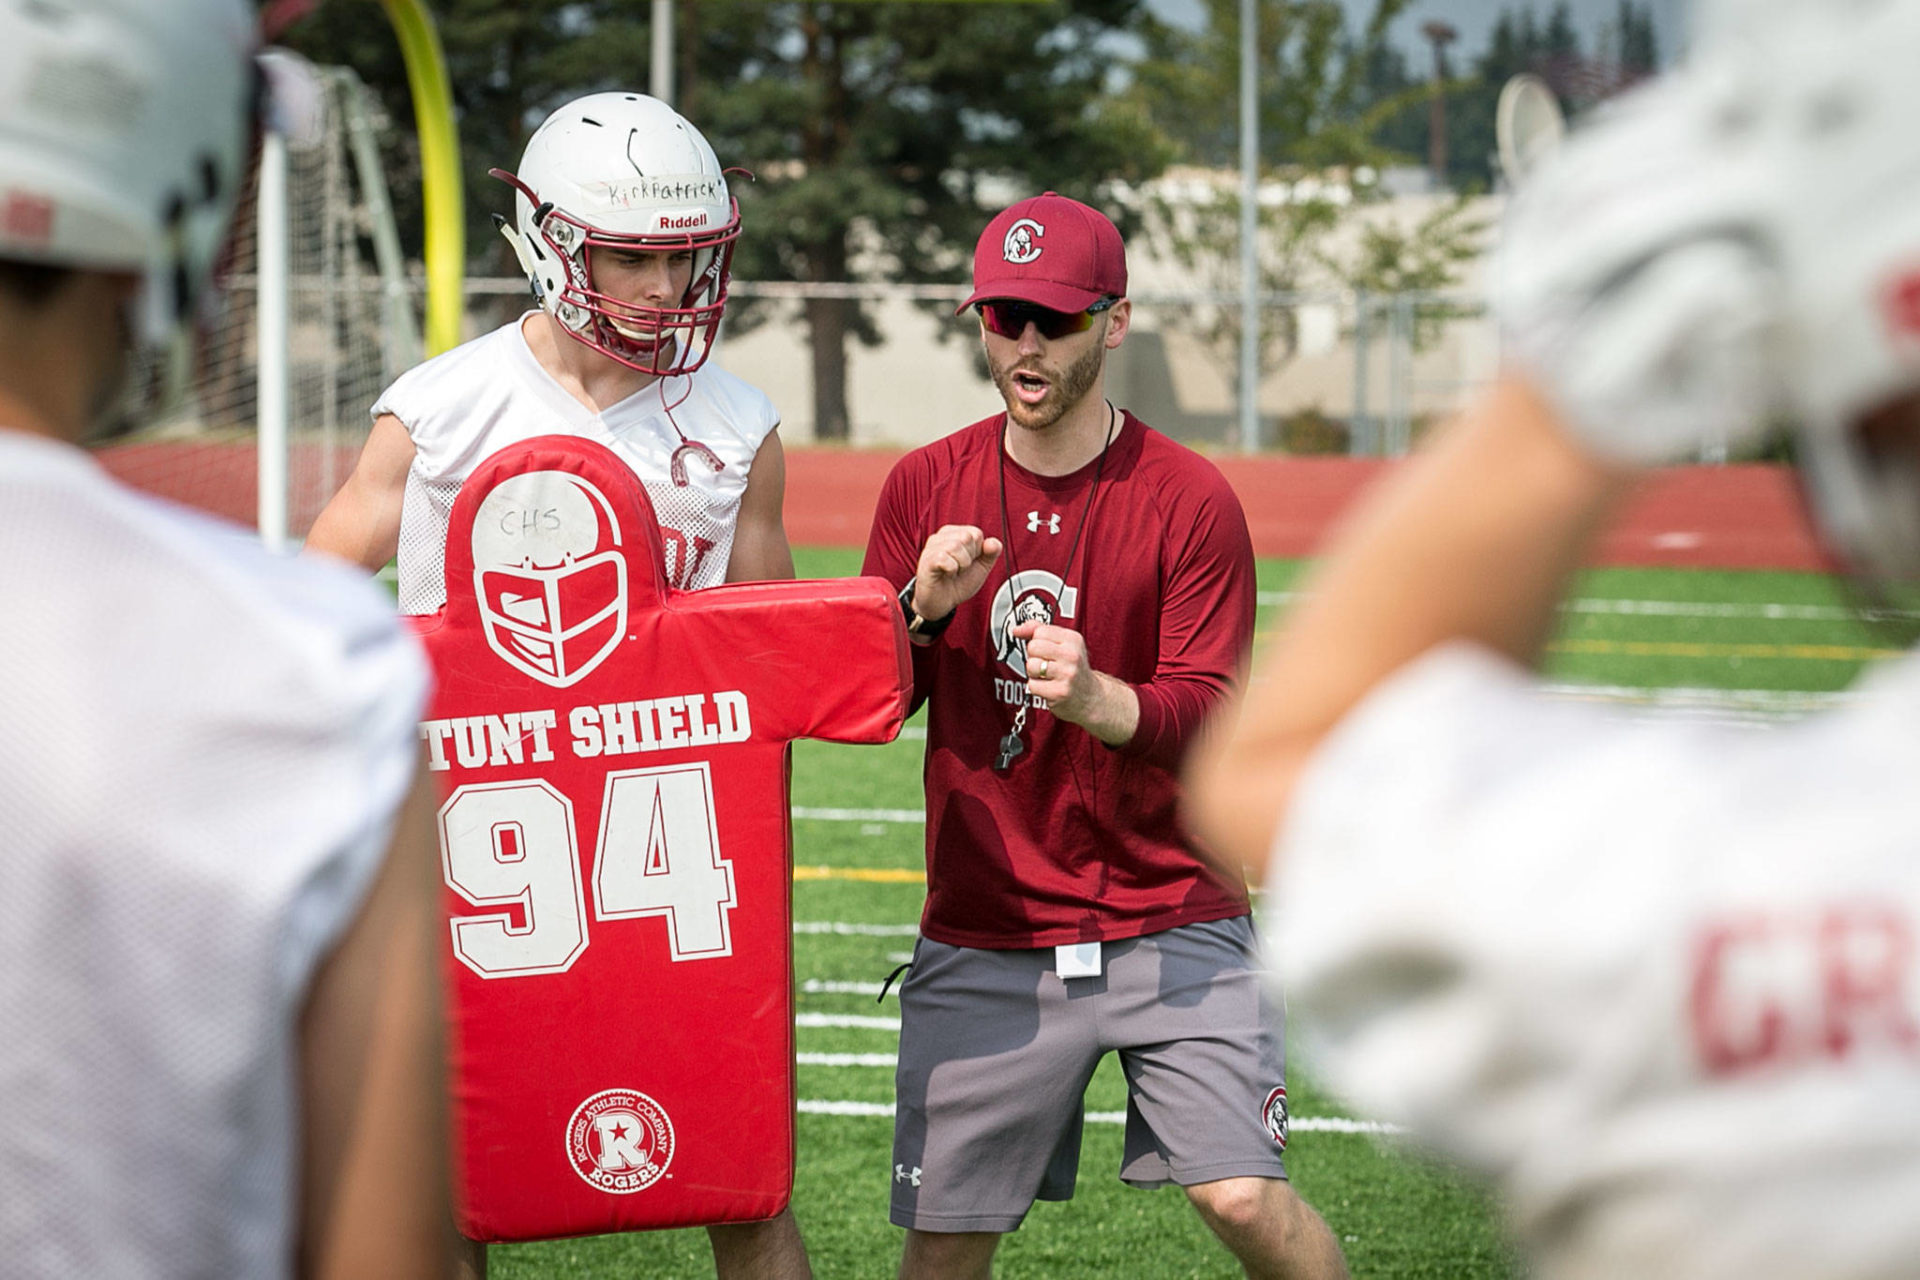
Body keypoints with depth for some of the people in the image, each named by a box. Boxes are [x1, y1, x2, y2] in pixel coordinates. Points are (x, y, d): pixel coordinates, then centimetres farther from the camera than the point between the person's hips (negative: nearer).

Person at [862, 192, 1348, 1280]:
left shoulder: (1190, 500, -6)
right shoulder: (928, 487, 4)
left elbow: (1211, 719, -12)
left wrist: (1097, 700, -33)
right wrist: (924, 610, -15)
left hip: (1170, 922, -2)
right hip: (984, 935, 2)